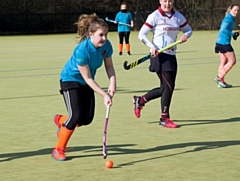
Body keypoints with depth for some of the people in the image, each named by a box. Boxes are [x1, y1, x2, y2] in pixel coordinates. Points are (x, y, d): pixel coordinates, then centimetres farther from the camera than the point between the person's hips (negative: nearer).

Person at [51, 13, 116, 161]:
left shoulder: (106, 45, -17)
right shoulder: (82, 50, -34)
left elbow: (109, 66, -4)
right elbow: (88, 78, -28)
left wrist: (112, 83, -21)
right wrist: (104, 95, -29)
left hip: (86, 83, 6)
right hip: (71, 80, -6)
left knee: (87, 119, -1)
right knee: (76, 115, -19)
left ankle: (61, 121, 32)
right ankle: (59, 150, -2)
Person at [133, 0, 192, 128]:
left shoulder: (178, 17, 8)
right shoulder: (155, 16, -7)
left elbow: (188, 30, 19)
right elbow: (142, 34, -6)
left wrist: (186, 35, -5)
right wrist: (152, 47, -21)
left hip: (171, 56, 7)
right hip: (160, 55, -7)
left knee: (165, 88, 10)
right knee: (169, 86, -10)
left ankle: (140, 100, 30)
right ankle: (164, 119, 1)